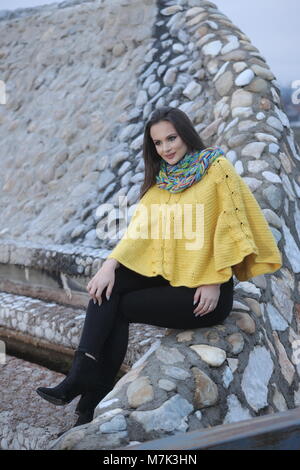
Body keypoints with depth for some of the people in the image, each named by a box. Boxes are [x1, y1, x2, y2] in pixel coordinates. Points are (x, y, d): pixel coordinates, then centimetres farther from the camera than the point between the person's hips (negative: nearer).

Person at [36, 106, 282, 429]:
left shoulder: (218, 169, -6)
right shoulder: (159, 181, 12)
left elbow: (231, 227, -10)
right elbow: (139, 229, 3)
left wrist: (214, 282, -14)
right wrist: (110, 264, -13)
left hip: (203, 293, -6)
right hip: (167, 277, 6)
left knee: (117, 307, -11)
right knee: (107, 286, -14)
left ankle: (94, 399, -1)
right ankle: (83, 376, -19)